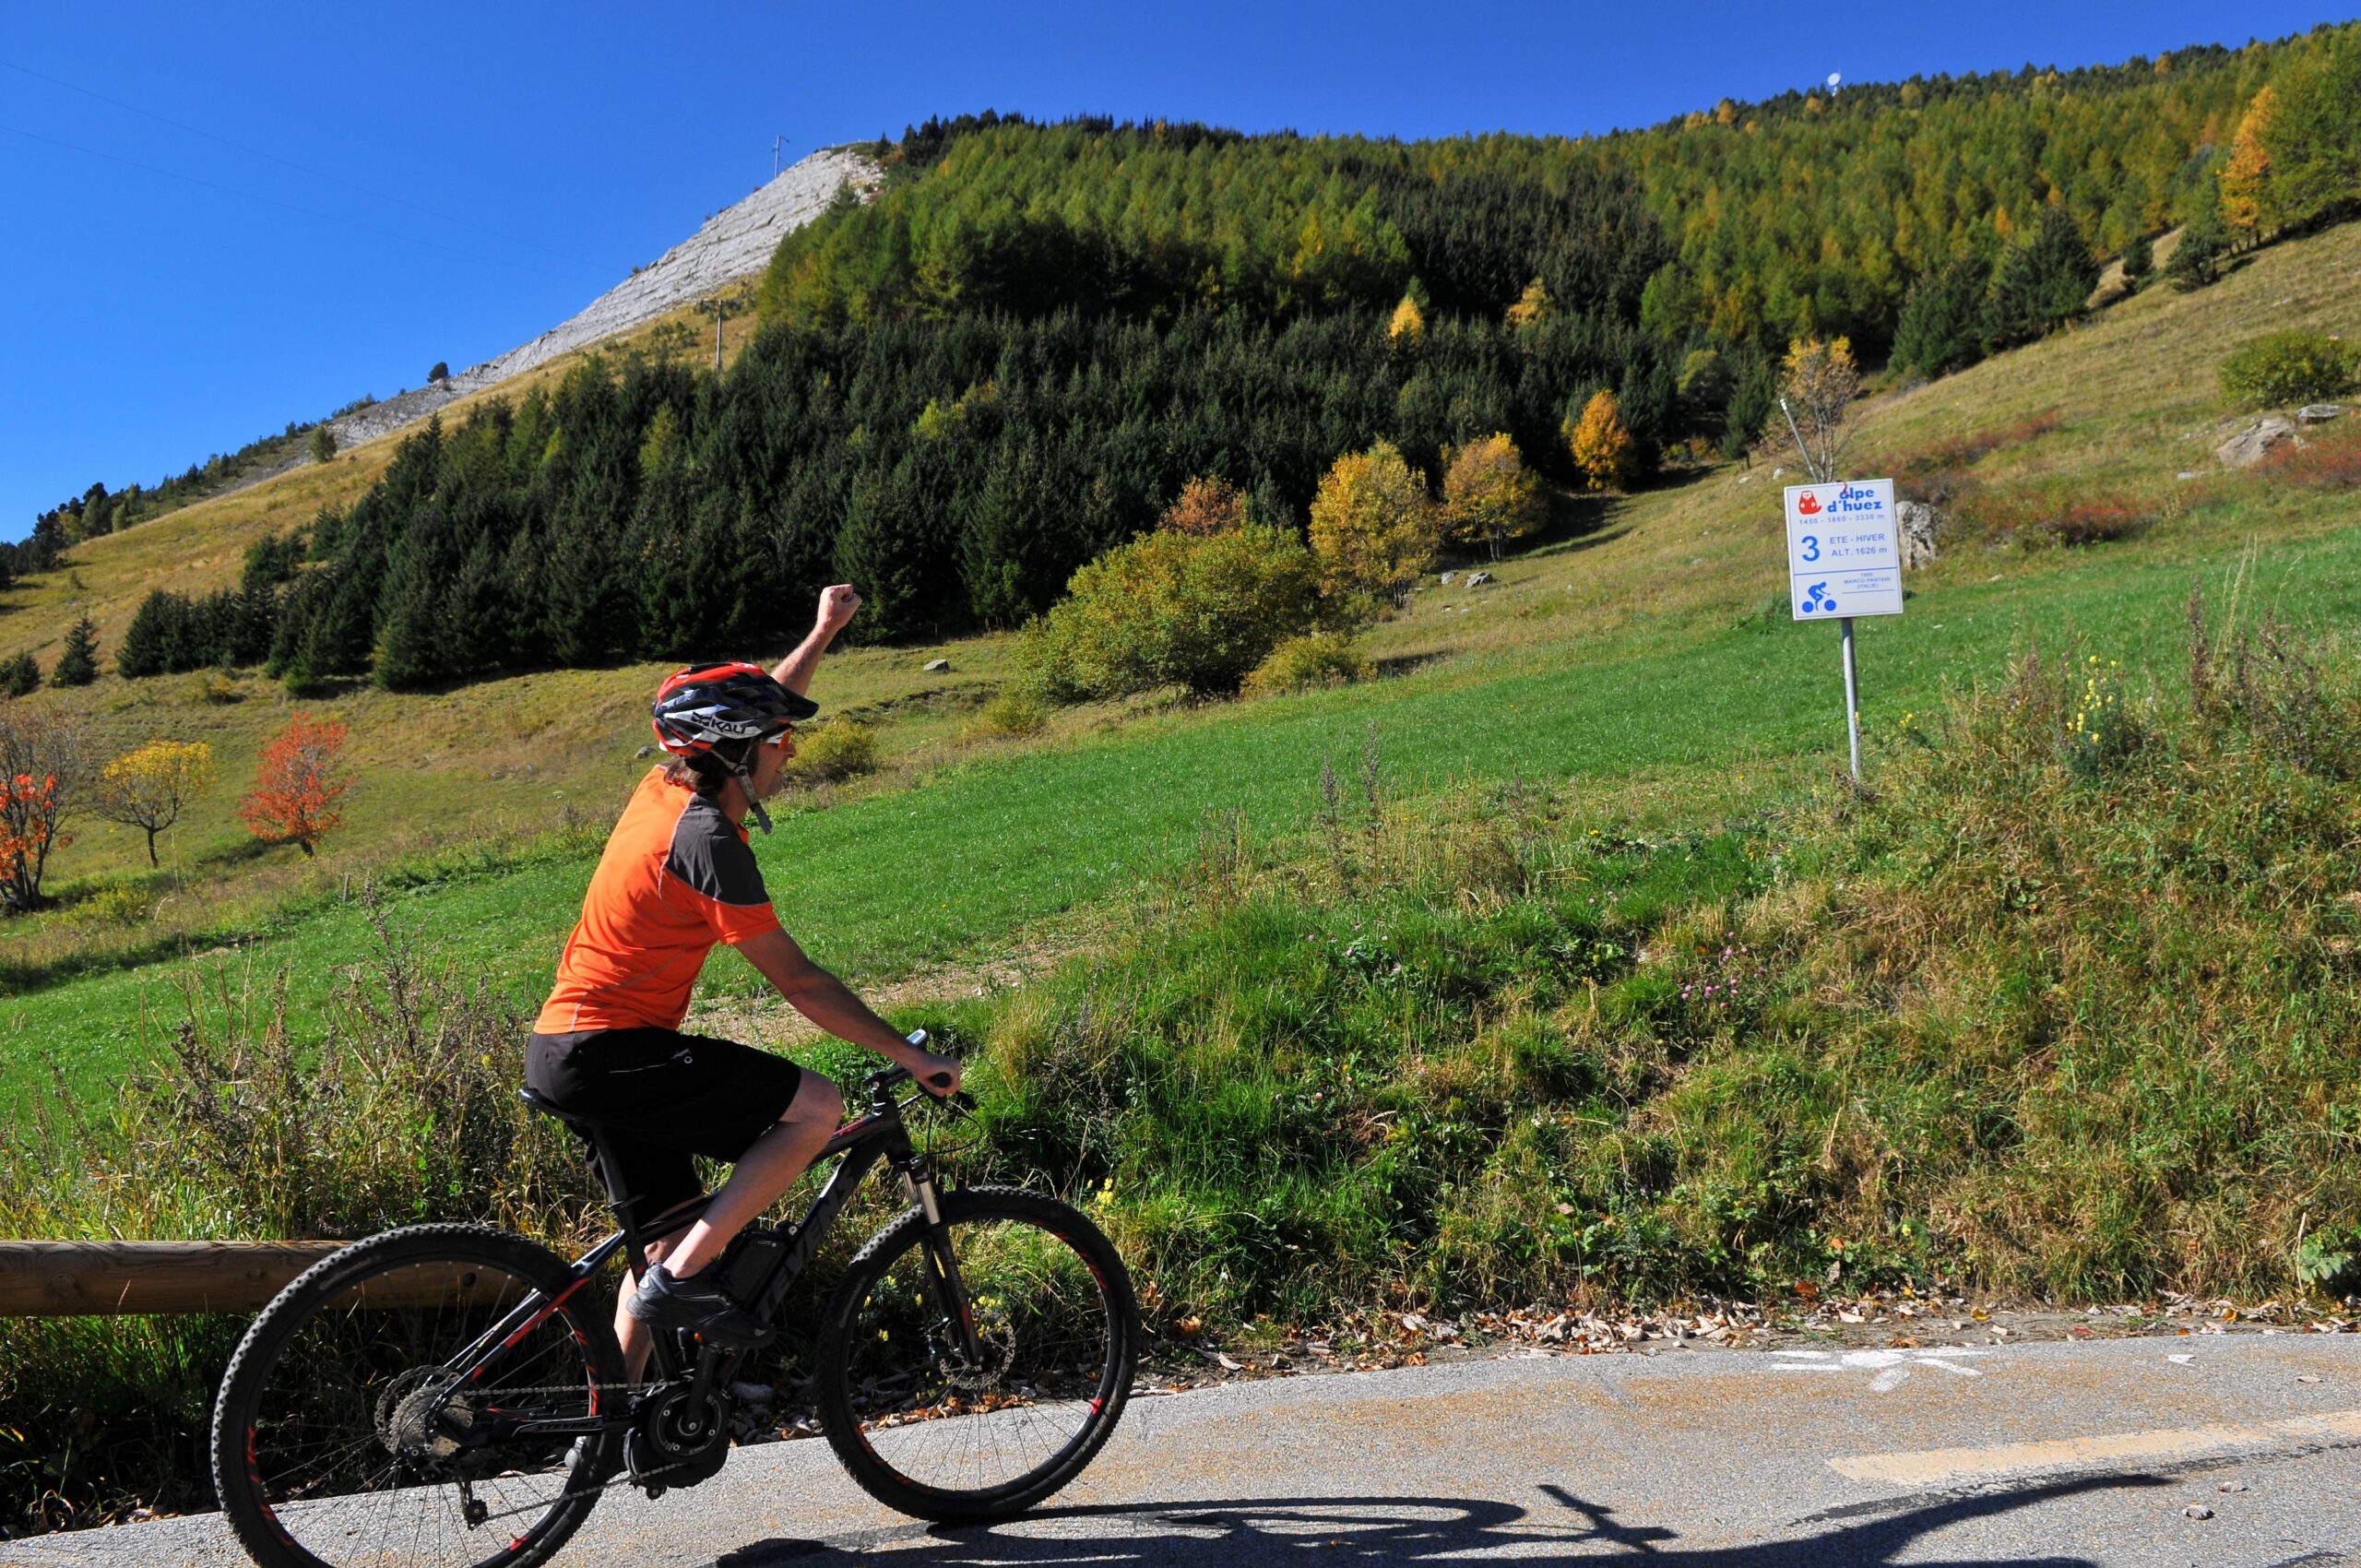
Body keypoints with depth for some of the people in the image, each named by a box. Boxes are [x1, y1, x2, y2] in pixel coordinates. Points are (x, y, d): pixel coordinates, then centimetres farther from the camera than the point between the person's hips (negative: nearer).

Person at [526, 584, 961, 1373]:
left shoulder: (668, 787, 7)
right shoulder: (708, 840, -19)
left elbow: (754, 713, 29)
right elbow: (798, 981, -17)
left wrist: (824, 632, 37)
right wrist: (911, 1056, -11)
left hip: (564, 1047, 10)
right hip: (606, 1051, -10)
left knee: (670, 1234, 16)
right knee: (816, 1107, -16)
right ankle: (682, 1279, -10)